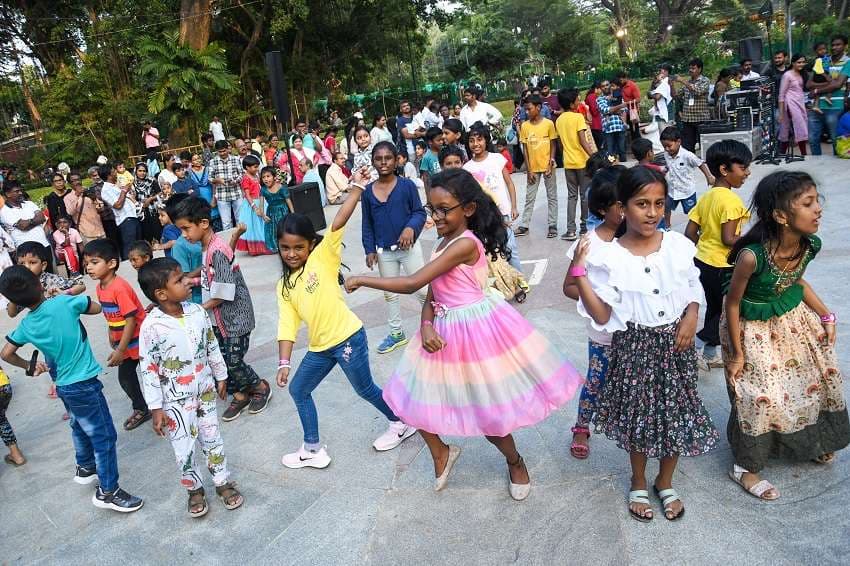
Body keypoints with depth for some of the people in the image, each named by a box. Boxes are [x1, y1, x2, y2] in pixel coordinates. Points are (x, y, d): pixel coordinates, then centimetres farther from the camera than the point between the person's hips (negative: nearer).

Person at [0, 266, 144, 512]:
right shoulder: (63, 302, -19)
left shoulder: (26, 326, -3)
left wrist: (29, 366, 20)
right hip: (84, 384, -7)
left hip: (63, 385, 7)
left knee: (80, 427, 28)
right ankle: (108, 491, 9)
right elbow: (97, 308, -3)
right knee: (105, 436, 2)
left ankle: (85, 468, 48)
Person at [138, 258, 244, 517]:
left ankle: (223, 482, 33)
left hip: (205, 391, 4)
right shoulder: (151, 326, -21)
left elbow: (212, 347, 5)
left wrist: (220, 377, 13)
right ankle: (195, 489, 30)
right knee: (184, 450, 6)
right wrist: (156, 408, -12)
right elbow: (148, 369, -15)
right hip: (175, 400, -3)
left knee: (212, 439, 15)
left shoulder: (197, 312, -8)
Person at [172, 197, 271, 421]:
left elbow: (222, 295, -23)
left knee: (233, 361, -2)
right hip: (219, 318, 8)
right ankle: (240, 396, 29)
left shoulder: (218, 251, -24)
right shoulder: (206, 247, 3)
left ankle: (261, 387, 23)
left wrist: (198, 310, -13)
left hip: (235, 317, -8)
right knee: (222, 360, 12)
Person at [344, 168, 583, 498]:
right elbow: (431, 295, 6)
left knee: (488, 410, 5)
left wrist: (361, 280, -18)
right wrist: (426, 325, -14)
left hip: (476, 329, -8)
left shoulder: (465, 243, -23)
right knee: (416, 396, 10)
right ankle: (441, 452, 35)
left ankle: (515, 462, 35)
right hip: (446, 331, 8)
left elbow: (411, 283, -26)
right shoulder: (444, 242, 7)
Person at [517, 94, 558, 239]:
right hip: (533, 168, 2)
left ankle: (553, 225, 15)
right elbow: (525, 149, 1)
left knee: (552, 196, 7)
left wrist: (551, 164, -11)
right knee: (529, 197, 9)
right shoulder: (524, 126, -1)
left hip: (547, 166, -2)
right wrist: (528, 170, -3)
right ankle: (524, 225, 16)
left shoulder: (548, 123, -7)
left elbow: (553, 145, -1)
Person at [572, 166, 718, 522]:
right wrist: (579, 271, -23)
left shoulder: (679, 245, -4)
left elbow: (694, 289, 10)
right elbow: (602, 317, -16)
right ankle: (639, 483, 39)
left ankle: (665, 483, 39)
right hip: (635, 347, -2)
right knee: (638, 416, 12)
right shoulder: (609, 257, -13)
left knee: (678, 414, 12)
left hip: (675, 344, 3)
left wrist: (691, 316, -11)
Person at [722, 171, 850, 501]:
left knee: (822, 373, 18)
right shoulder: (752, 256, -35)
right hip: (755, 329, -7)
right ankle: (746, 467, 21)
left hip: (794, 319, 7)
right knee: (761, 396, -3)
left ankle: (812, 442, 47)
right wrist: (737, 353, -15)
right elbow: (733, 302, -21)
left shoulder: (809, 244, -15)